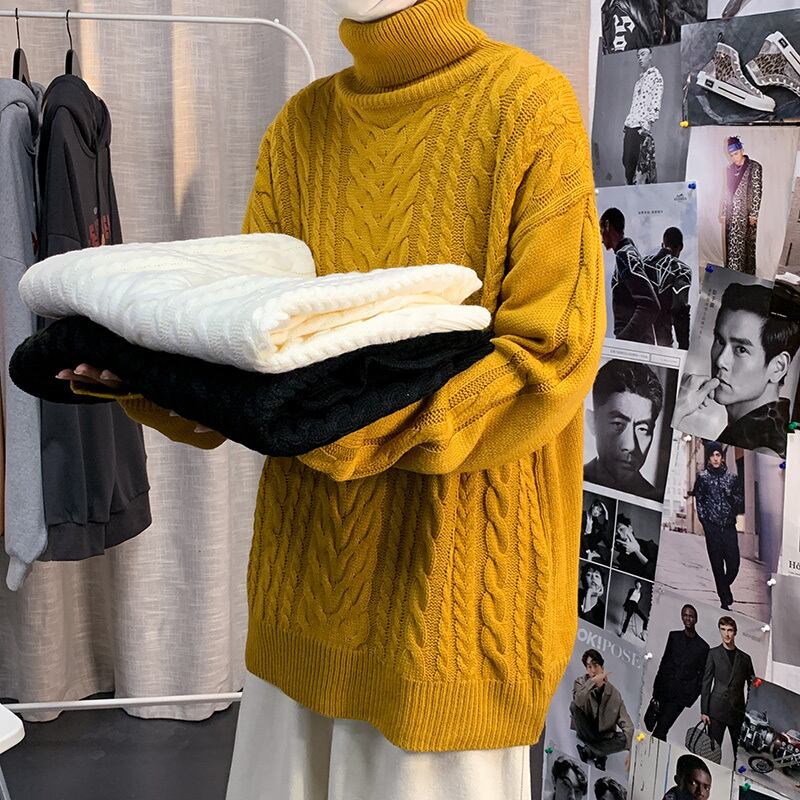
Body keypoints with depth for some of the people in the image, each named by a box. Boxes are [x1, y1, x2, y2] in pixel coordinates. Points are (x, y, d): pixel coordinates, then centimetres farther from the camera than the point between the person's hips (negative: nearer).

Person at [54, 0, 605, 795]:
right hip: (312, 547, 5)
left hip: (451, 555, -5)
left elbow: (552, 353, -14)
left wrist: (374, 419, -26)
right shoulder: (303, 124, 8)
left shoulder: (531, 106, -9)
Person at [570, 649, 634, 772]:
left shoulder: (613, 692, -12)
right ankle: (599, 754, -19)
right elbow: (578, 701, -35)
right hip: (586, 732, 0)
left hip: (605, 736, 0)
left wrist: (630, 751, -29)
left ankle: (589, 751, -14)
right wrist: (593, 681, -40)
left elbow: (626, 723, -16)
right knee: (574, 706, -26)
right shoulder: (580, 682, -11)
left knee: (626, 738, -26)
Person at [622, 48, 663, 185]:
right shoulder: (640, 77, 23)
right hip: (630, 125, 8)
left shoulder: (655, 75, -1)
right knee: (627, 160, 5)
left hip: (642, 126, -8)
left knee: (642, 162, -9)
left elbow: (656, 102, -11)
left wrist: (648, 122, -20)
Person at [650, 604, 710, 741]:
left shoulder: (702, 646, 5)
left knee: (661, 728, -12)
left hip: (681, 695, -3)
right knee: (662, 728, 5)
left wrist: (692, 697, -1)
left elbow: (702, 675, 7)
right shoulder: (674, 636, 12)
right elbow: (664, 661, 13)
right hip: (665, 690, 3)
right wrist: (656, 688, 8)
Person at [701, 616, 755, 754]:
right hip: (717, 710, -2)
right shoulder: (713, 653, 5)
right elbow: (706, 683, 2)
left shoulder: (745, 658, 12)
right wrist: (704, 711, -5)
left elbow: (752, 686, 15)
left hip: (738, 711, 2)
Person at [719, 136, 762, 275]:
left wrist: (754, 214, -11)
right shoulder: (729, 169, 11)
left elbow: (757, 191, -7)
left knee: (747, 246, -1)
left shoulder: (754, 167, -5)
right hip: (731, 214, 4)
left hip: (746, 214, -4)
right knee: (732, 246, 4)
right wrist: (722, 212, 11)